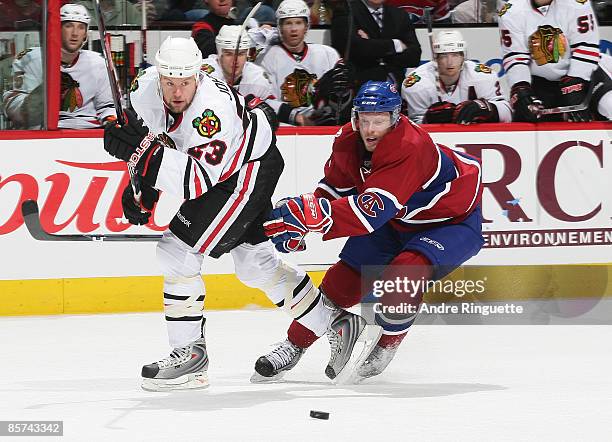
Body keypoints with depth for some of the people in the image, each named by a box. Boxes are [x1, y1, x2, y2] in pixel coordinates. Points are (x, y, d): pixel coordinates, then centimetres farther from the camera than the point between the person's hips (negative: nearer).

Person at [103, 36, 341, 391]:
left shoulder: (213, 112, -39)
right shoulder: (146, 86, -17)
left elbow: (198, 182, -43)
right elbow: (145, 135, 4)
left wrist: (144, 153, -51)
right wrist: (141, 187, -5)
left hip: (251, 168, -9)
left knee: (178, 251, -17)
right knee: (256, 262, 19)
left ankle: (191, 354, -7)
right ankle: (332, 325, 36)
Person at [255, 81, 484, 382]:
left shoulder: (409, 148, -39)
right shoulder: (348, 141, -16)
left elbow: (372, 210, -48)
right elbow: (334, 187, 4)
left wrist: (311, 215, -56)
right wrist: (298, 222, -8)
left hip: (455, 220, -7)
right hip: (398, 220, 7)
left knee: (406, 271, -30)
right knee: (343, 278, 1)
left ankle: (385, 347, -7)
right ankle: (294, 345, 17)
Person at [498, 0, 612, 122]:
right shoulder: (511, 12, -12)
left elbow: (586, 49, -18)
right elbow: (514, 59, -12)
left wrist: (574, 86, -25)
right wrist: (521, 92, -26)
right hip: (540, 82, 2)